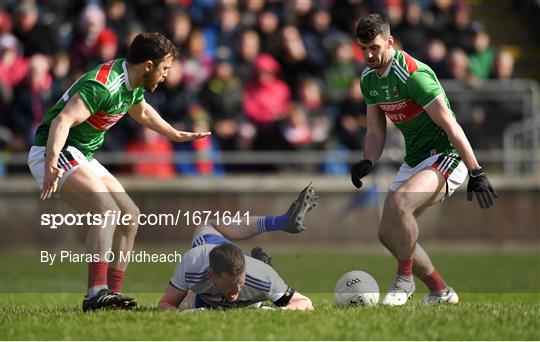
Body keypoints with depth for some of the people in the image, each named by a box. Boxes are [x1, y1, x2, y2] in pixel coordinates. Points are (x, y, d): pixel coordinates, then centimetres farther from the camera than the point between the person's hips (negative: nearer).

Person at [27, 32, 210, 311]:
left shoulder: (133, 84, 8)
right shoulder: (104, 85, -24)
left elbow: (142, 112, 32)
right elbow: (63, 121, -36)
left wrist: (178, 135, 42)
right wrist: (51, 165, -49)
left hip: (83, 158, 11)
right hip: (55, 154, -11)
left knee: (130, 217, 8)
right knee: (107, 210, -27)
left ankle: (112, 293, 8)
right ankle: (96, 294, -35)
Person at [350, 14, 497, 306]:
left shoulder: (413, 74, -22)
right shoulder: (368, 79, 5)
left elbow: (450, 126, -22)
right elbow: (376, 131, 14)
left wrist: (476, 173, -25)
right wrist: (367, 163, -7)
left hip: (446, 156, -9)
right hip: (414, 160, 9)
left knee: (398, 202, -33)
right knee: (388, 233, 5)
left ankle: (404, 279, -15)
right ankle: (440, 292, 20)